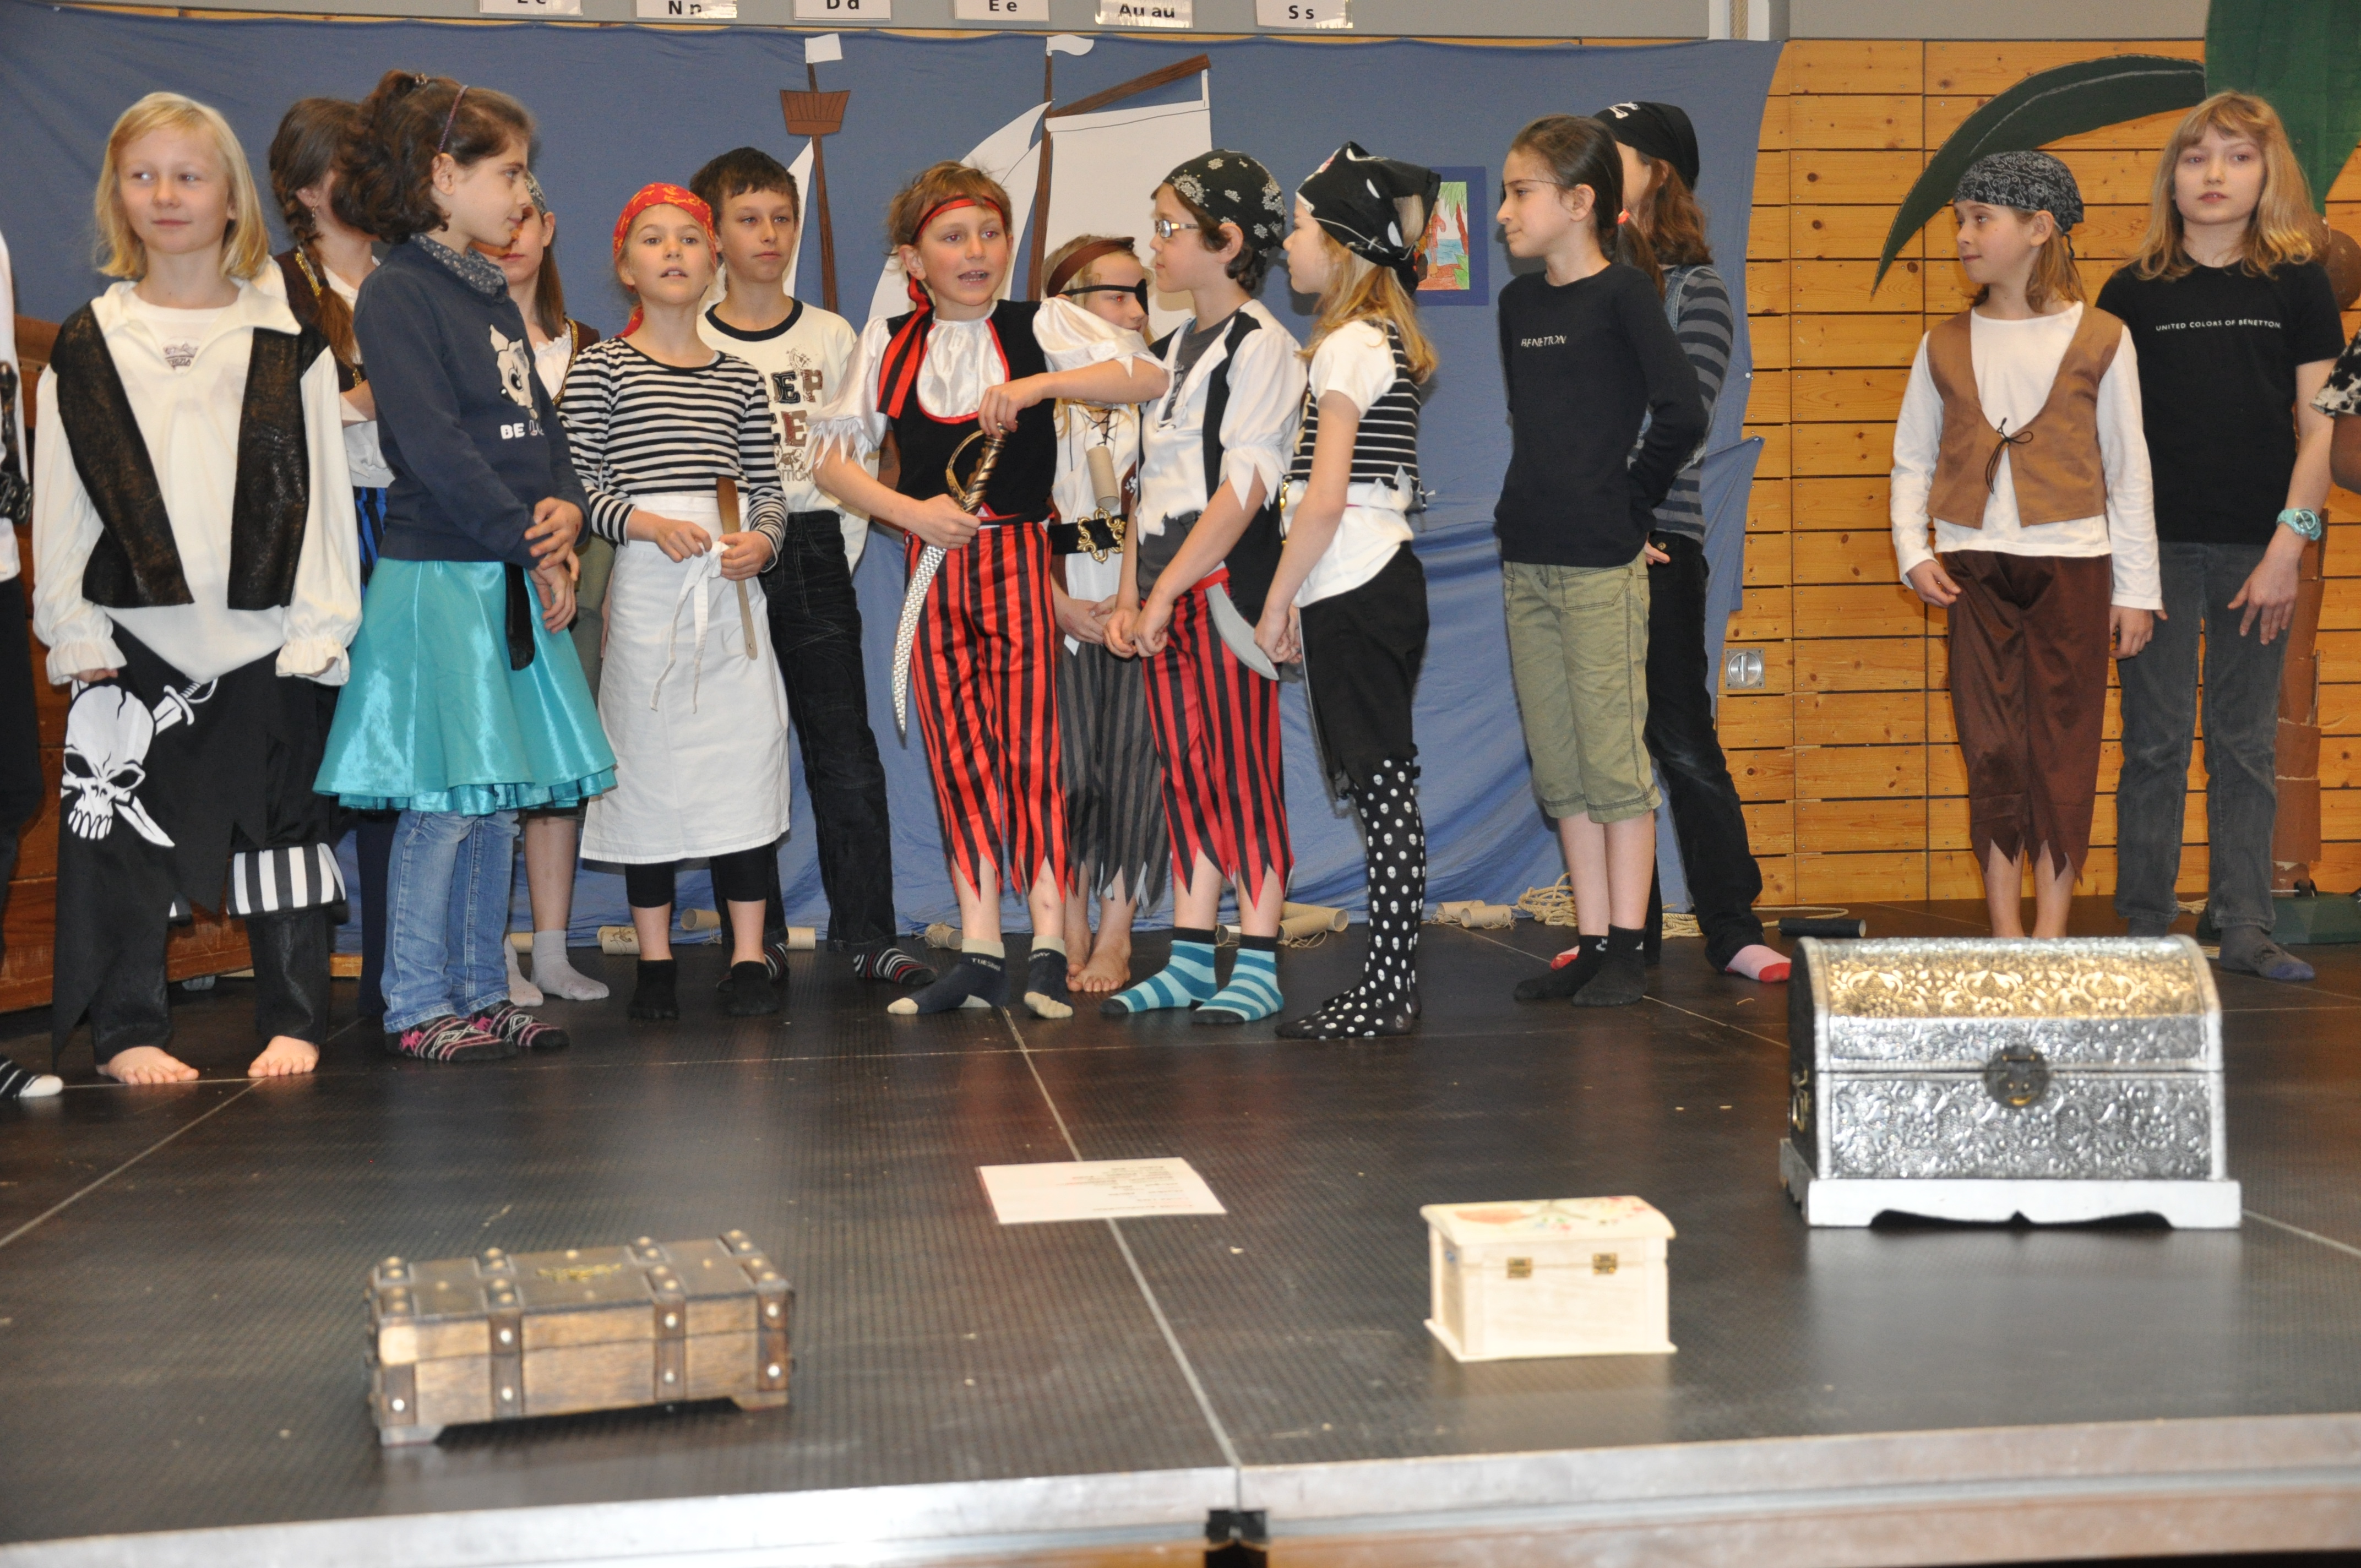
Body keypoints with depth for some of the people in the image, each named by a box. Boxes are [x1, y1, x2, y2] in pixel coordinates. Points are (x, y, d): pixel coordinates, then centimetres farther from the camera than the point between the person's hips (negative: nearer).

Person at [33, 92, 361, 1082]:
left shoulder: (289, 342, 5)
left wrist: (321, 627, -5)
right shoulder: (85, 348, 7)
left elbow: (323, 489, 2)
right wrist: (71, 628, -2)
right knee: (120, 825, 2)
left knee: (281, 819, 5)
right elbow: (59, 500, 6)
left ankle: (292, 1023, 15)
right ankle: (129, 1028, 14)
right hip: (132, 634, 1)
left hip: (267, 633, -1)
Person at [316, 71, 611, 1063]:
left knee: (498, 796, 10)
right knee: (443, 799, -4)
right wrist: (532, 540, -14)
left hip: (513, 577, 8)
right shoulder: (398, 294, -9)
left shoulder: (494, 296, 18)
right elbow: (434, 444, -17)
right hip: (439, 577, -8)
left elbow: (540, 424, 17)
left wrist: (565, 508, -3)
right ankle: (417, 1007, 5)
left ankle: (481, 993, 19)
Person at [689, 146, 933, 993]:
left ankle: (867, 933, 3)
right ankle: (758, 936, 11)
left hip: (814, 555, 1)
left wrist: (840, 554, -1)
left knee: (847, 755, -3)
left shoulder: (832, 337, 9)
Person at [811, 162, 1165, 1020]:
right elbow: (833, 457, 7)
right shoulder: (888, 343, 8)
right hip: (933, 563, 3)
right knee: (955, 754, 4)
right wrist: (910, 512, -9)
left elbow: (1147, 376, -14)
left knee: (1029, 741, -8)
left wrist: (1034, 385, -24)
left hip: (1020, 555, -3)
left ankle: (1048, 948, -3)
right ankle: (979, 953, 9)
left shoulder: (1039, 325, 0)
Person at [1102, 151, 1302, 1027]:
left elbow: (1243, 490, -16)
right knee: (1186, 773, 9)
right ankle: (1190, 959, 15)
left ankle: (1258, 964, 2)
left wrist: (1165, 591, -18)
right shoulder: (1174, 348, 18)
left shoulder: (1260, 346, -7)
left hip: (1227, 586, -8)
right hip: (1165, 595, 8)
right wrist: (1130, 596, 9)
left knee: (1245, 772, -4)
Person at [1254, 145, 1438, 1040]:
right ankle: (1391, 988, 15)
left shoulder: (1350, 345, -11)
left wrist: (1277, 603, -11)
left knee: (1383, 793, -6)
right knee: (1381, 792, 10)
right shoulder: (1382, 340, 17)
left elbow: (1324, 498, -17)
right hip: (1379, 581, 10)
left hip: (1352, 594, -10)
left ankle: (1386, 995, -2)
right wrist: (1301, 598, 15)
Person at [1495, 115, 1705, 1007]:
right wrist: (1529, 511, 12)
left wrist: (1628, 504, -6)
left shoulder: (1622, 293, -8)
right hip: (1526, 562, 7)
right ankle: (1593, 942, 17)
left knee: (1613, 760, -1)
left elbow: (1681, 413, -15)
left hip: (1601, 564, -7)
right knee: (1559, 768, 10)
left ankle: (1628, 950, 7)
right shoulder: (1519, 302, 13)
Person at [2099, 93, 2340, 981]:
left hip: (2259, 548, 1)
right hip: (2159, 543, -1)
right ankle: (2146, 928, 10)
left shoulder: (2299, 285, 5)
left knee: (2247, 744, 7)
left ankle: (2245, 930, 14)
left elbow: (2319, 429, 2)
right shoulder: (2133, 292, 3)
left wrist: (2288, 545, -6)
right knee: (2156, 741, 2)